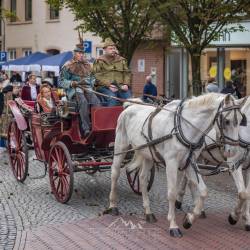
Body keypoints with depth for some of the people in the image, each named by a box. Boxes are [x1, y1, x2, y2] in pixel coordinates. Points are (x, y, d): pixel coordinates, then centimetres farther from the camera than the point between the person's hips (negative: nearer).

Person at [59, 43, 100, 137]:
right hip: (74, 90, -4)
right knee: (83, 102, -36)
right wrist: (72, 83, -13)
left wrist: (92, 82, 9)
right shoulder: (68, 66, 9)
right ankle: (86, 129, -40)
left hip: (87, 88, 4)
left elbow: (92, 78, 32)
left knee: (96, 101, -29)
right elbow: (61, 82, 5)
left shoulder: (87, 65, 24)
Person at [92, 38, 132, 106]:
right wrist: (108, 85, -15)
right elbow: (97, 76, -2)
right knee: (112, 99, -33)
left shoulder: (121, 60, 23)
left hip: (121, 87, 4)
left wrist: (126, 84, -1)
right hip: (104, 87, -3)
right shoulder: (99, 61, 9)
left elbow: (127, 73, 20)